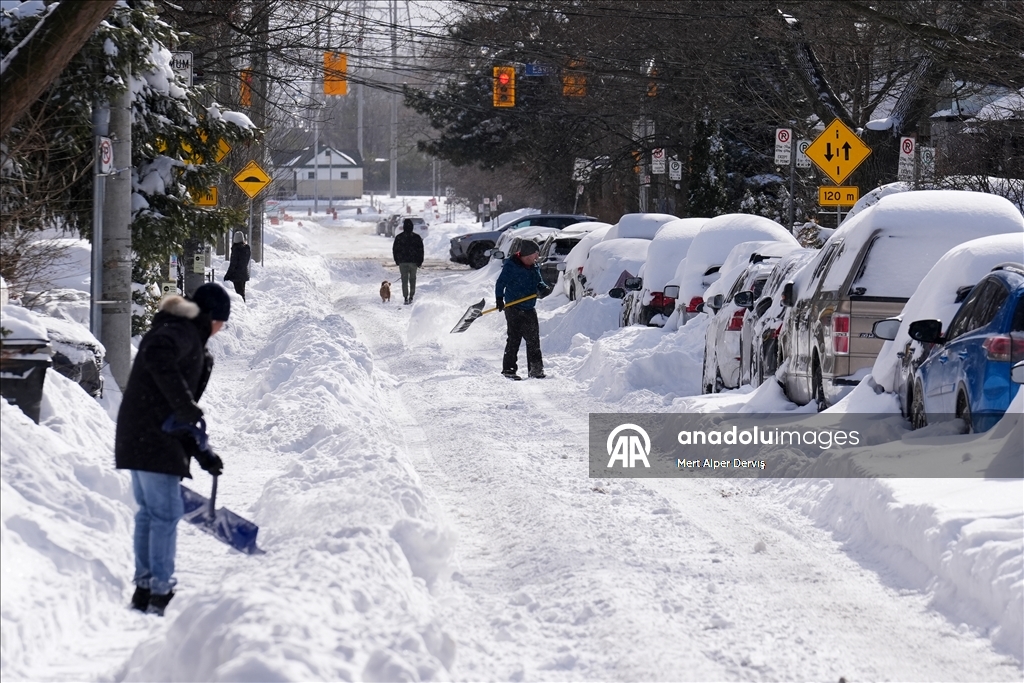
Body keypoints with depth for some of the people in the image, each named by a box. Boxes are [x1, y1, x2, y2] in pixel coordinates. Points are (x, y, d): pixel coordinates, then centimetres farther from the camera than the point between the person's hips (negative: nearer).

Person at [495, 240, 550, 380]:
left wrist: (542, 287, -5)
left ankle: (536, 369, 18)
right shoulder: (511, 266, -12)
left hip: (529, 309, 7)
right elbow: (501, 283, -13)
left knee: (533, 339, 10)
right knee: (514, 338, -8)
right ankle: (509, 369, -1)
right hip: (514, 309, -7)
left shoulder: (534, 267, 9)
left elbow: (538, 282, 17)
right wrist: (499, 298, -23)